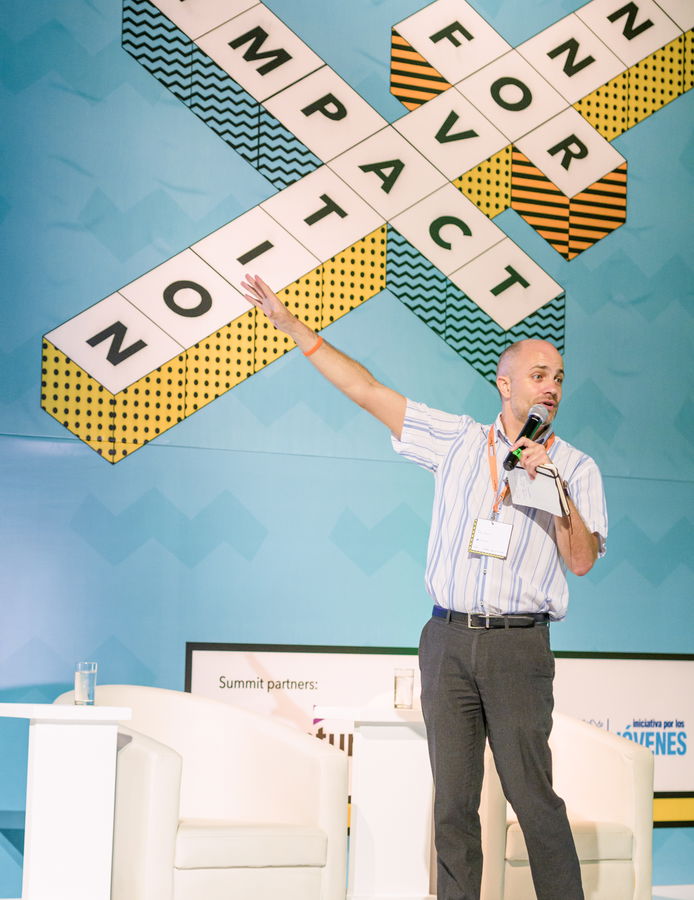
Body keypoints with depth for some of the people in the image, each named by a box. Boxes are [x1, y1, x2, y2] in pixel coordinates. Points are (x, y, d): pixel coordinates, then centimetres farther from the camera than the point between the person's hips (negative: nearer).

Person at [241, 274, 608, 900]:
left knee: (534, 797, -8)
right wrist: (291, 325, 11)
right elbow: (367, 389, 12)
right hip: (448, 642, 2)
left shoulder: (575, 467, 7)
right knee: (453, 801, 3)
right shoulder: (457, 439, 11)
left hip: (517, 645, -2)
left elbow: (582, 560, -1)